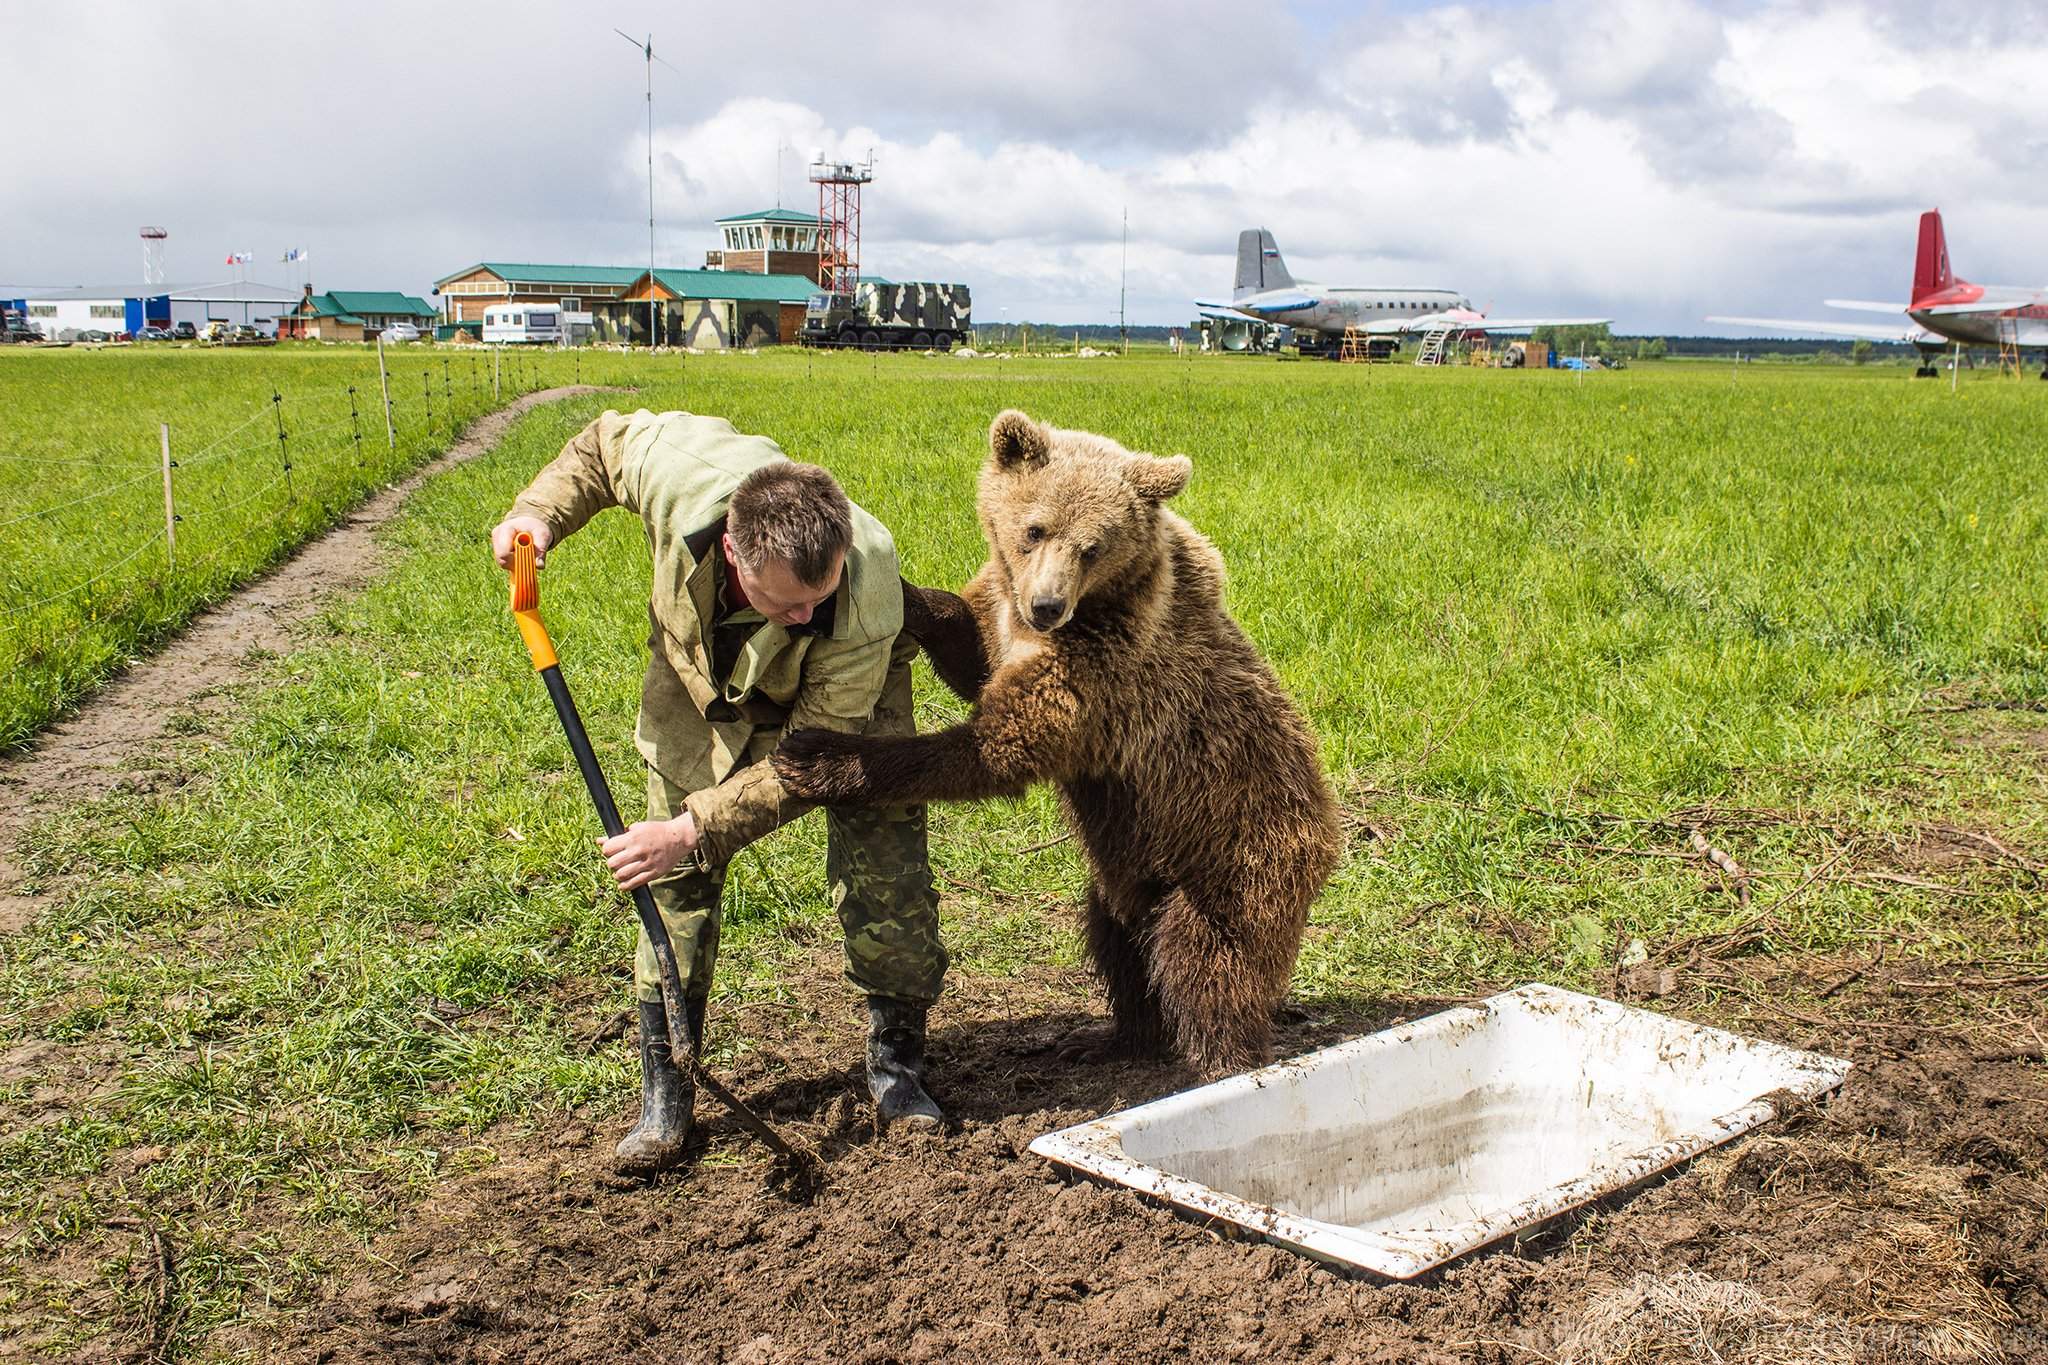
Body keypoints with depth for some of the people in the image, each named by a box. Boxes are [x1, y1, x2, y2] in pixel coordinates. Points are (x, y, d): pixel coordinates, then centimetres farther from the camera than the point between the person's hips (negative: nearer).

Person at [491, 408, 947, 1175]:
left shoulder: (867, 602, -43)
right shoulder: (678, 466, -39)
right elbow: (601, 445, -12)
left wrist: (696, 830, -38)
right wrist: (540, 514, -26)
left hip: (843, 695, -2)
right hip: (700, 678, 2)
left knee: (884, 880, -9)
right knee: (674, 886, -2)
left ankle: (895, 1067, 13)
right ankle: (664, 1094, 7)